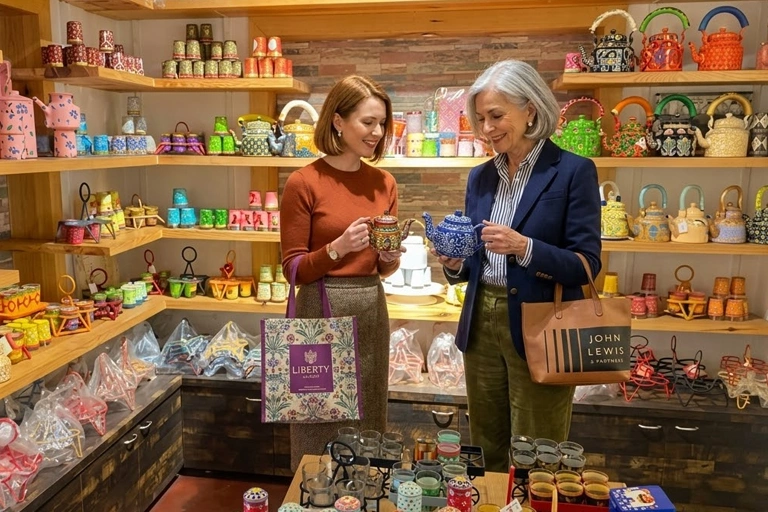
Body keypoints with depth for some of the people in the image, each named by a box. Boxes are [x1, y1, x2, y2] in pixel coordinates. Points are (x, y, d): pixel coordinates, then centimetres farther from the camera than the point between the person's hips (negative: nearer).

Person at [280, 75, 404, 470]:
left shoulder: (384, 183, 6)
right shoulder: (304, 183, -9)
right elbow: (294, 268, -7)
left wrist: (390, 256, -8)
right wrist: (338, 247, -22)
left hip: (371, 309, 5)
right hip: (322, 310, -5)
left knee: (369, 422, 17)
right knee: (321, 427, 8)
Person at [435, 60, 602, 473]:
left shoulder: (573, 171, -8)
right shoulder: (480, 177, 9)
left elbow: (586, 265, -12)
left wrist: (524, 247, -27)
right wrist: (454, 264, -9)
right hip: (481, 324, 6)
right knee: (489, 452, 18)